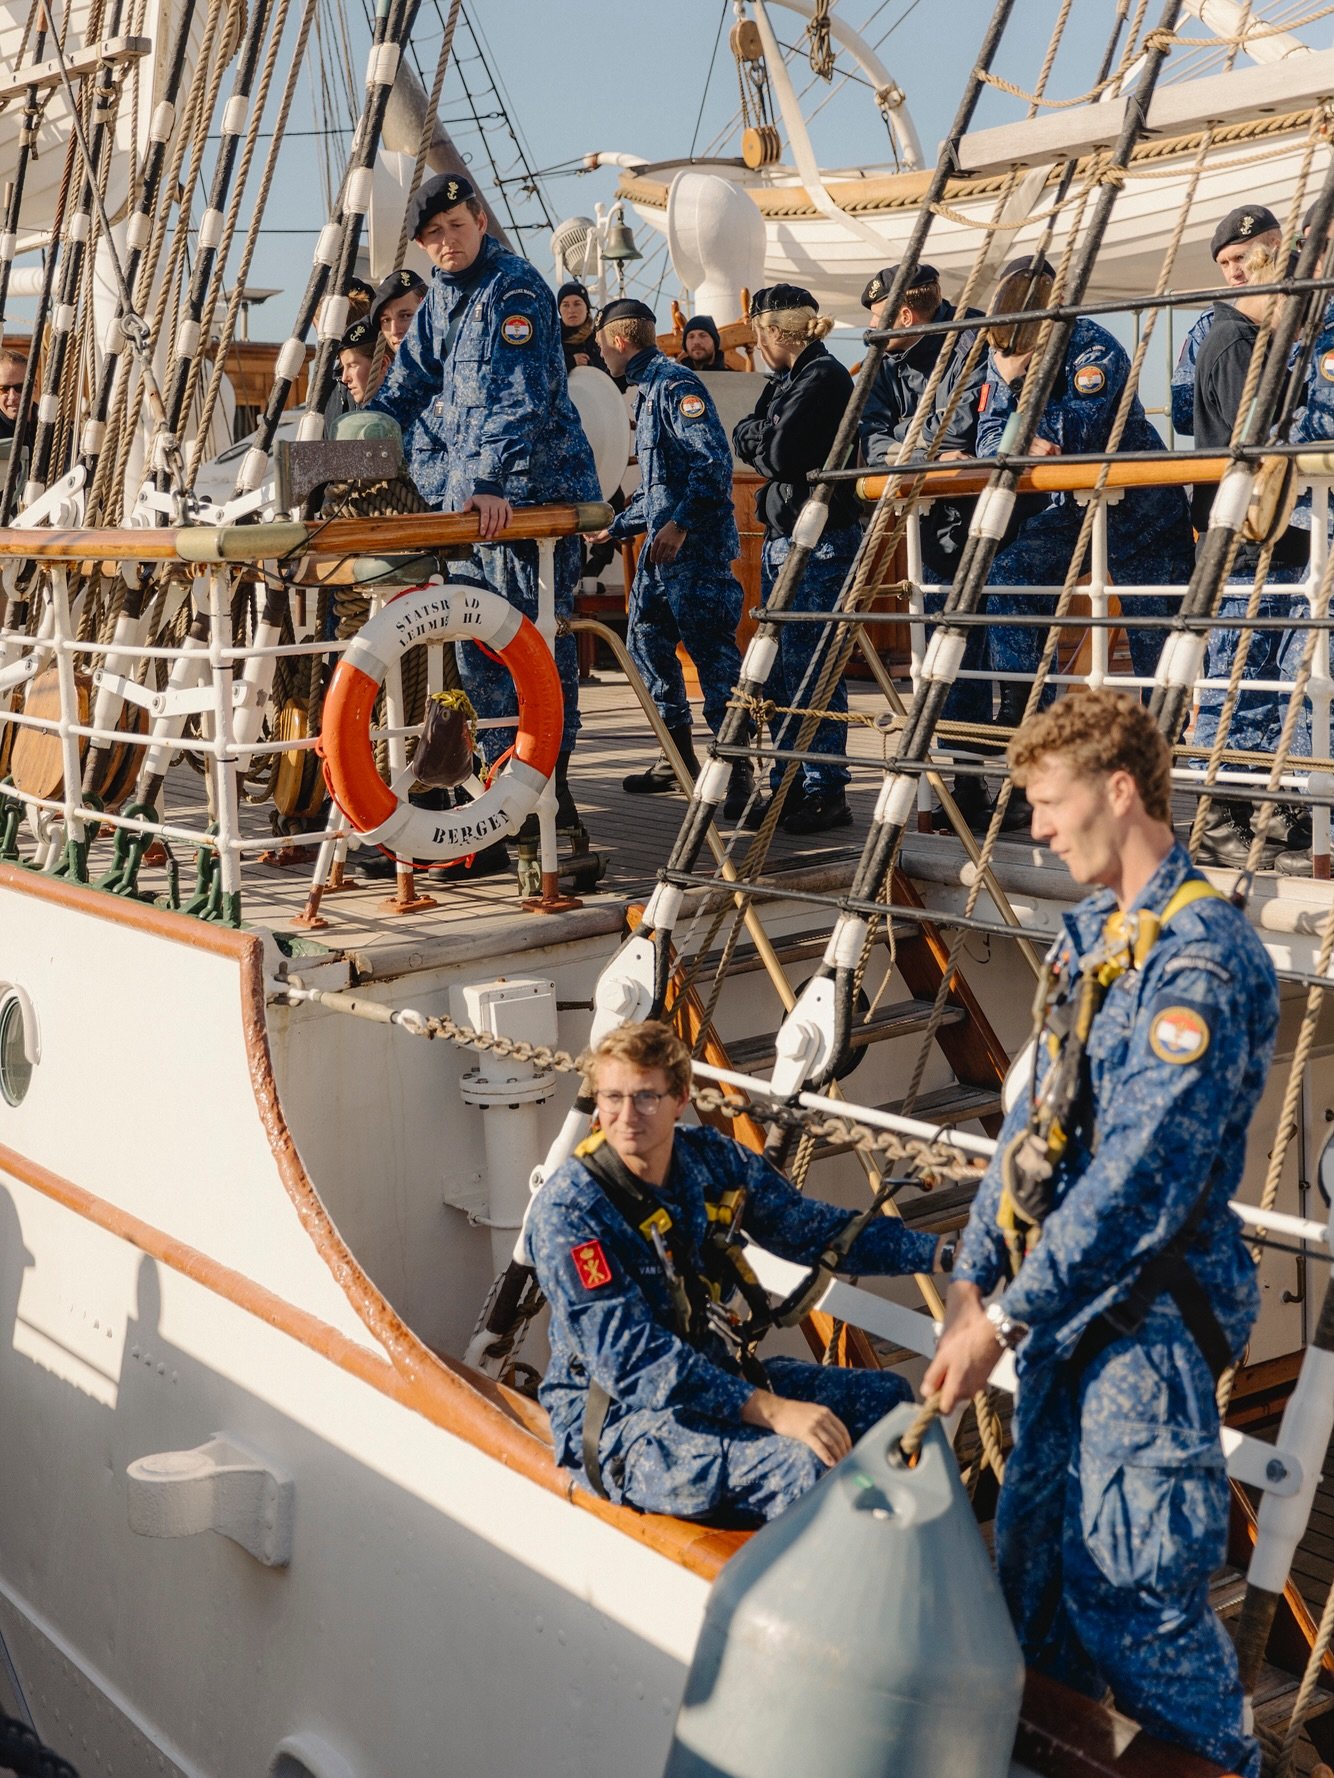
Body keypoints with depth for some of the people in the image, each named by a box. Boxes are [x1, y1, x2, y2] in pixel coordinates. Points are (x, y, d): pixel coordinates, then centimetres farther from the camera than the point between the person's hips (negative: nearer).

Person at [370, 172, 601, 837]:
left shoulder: (515, 289, -12)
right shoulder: (440, 296, 15)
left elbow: (521, 395, -23)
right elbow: (406, 386, 22)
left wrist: (494, 483, -34)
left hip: (533, 490, -9)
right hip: (468, 492, 9)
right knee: (480, 644, 8)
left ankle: (552, 792, -2)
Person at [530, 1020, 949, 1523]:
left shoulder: (714, 1160, -1)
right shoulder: (568, 1210, -21)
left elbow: (813, 1229, 13)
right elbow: (629, 1358, -27)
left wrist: (945, 1252, 4)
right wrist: (772, 1410, -35)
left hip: (718, 1378, 8)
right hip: (614, 1420, -7)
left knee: (883, 1397, 5)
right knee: (804, 1465, -28)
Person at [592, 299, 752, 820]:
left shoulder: (675, 383, -9)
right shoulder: (648, 391, 21)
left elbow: (713, 461, -20)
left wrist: (679, 524, -26)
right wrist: (617, 528, 32)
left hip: (695, 545, -10)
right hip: (660, 545, 10)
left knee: (710, 649, -11)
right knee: (646, 640, 12)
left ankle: (738, 770, -9)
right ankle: (678, 757, 20)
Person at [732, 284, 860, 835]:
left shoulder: (824, 376, -12)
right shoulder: (785, 379, 18)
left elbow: (782, 453, -19)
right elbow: (744, 441, 12)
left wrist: (756, 437, 0)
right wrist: (762, 435, -7)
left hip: (820, 541, -10)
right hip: (780, 539, 10)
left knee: (810, 672, -8)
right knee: (780, 672, 12)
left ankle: (826, 793, -3)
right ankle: (788, 786, 19)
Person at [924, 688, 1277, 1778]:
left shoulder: (1201, 957, -22)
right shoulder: (1095, 932, 8)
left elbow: (1140, 1178, -26)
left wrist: (1006, 1321, -24)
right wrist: (976, 1270, 7)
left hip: (1145, 1314, -9)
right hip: (1066, 1294, 9)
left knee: (1129, 1590, 1)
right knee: (1035, 1550, 20)